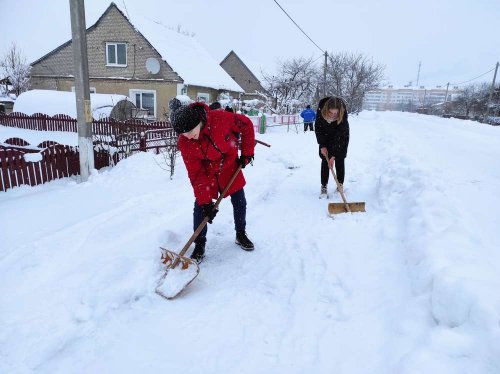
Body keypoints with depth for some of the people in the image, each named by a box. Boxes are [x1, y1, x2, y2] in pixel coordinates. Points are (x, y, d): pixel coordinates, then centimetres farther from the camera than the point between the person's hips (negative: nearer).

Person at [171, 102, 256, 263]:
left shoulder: (221, 118, -31)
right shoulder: (184, 142, -26)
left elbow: (246, 125, -13)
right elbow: (196, 174, -21)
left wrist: (247, 153, -9)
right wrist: (205, 201, -23)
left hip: (230, 168, 1)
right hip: (206, 172, -1)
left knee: (240, 203, 9)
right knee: (200, 207, -7)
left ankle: (241, 235, 32)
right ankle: (199, 245, 11)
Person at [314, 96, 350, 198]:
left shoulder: (343, 113, -35)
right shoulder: (321, 108, -30)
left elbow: (339, 135, -34)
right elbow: (318, 128, -17)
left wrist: (333, 155, -35)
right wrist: (322, 145, -19)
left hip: (341, 136, -1)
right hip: (326, 136, 2)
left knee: (340, 160, -3)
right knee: (325, 159, -6)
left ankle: (340, 185, 9)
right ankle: (324, 186, -3)